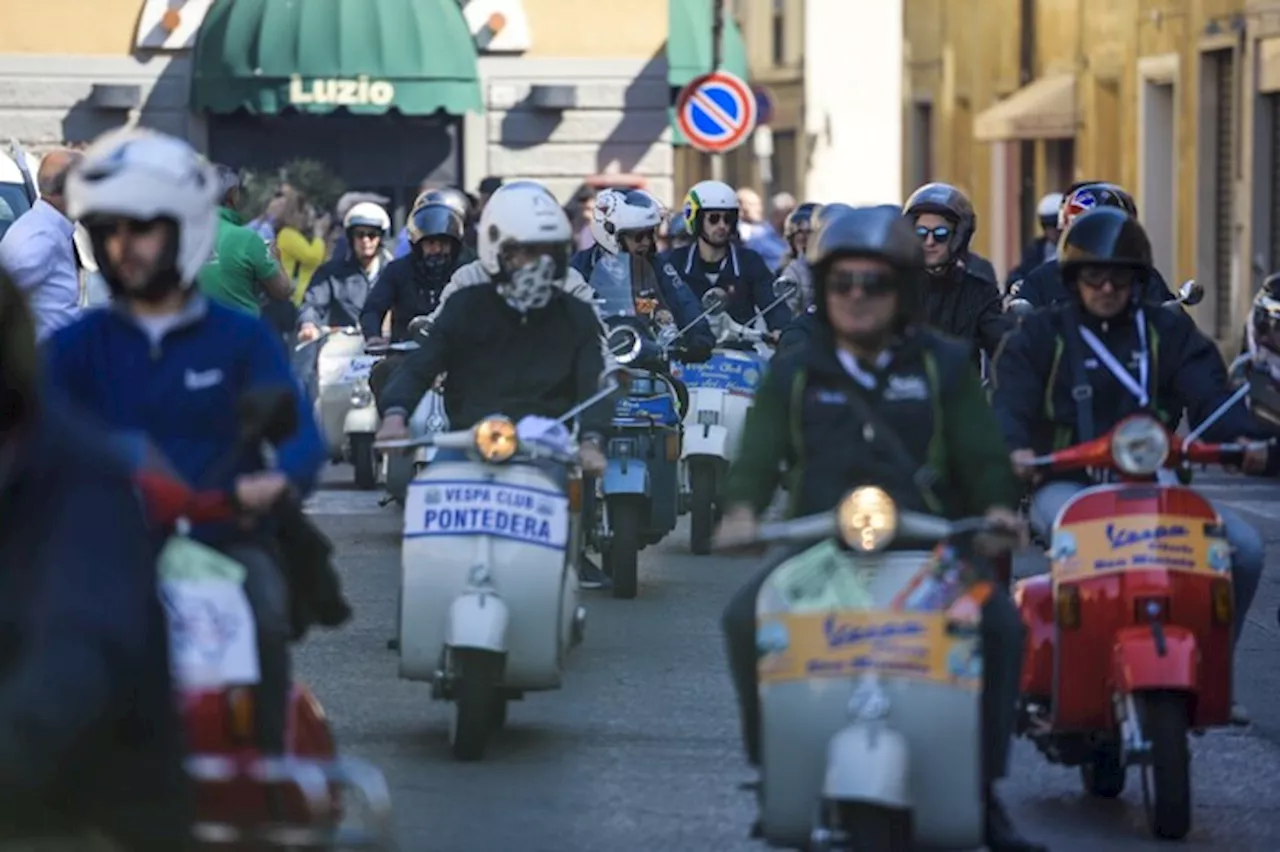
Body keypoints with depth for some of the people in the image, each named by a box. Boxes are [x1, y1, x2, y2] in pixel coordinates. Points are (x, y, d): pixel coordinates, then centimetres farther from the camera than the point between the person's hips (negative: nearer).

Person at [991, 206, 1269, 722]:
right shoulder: (1041, 335, 9)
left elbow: (1206, 390, 0)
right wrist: (1014, 447, -30)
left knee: (1244, 548, -18)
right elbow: (1010, 397, -6)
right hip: (1065, 486, -3)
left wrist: (1241, 437, -23)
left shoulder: (1170, 332, 14)